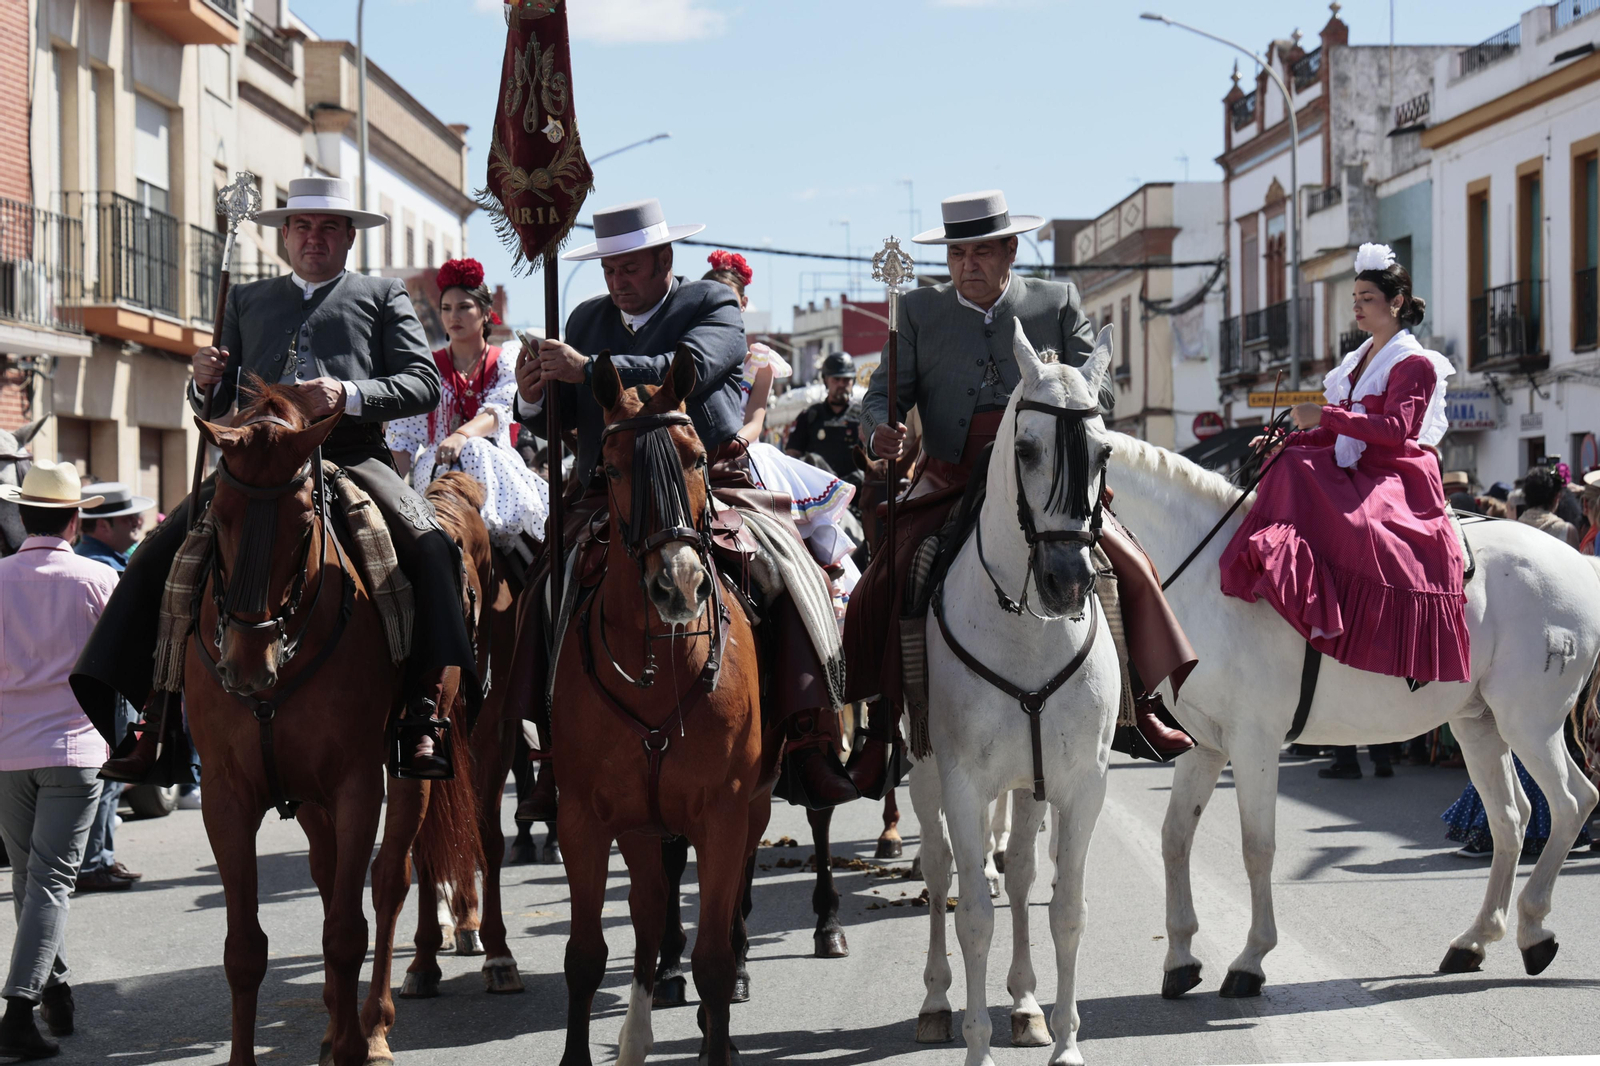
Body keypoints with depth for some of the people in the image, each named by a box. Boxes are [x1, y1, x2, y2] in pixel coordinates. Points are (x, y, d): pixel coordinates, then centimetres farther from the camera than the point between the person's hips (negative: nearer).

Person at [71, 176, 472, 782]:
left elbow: (425, 382, 4)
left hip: (353, 458, -3)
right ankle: (153, 716, -9)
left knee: (430, 547, -30)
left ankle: (423, 713, -30)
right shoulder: (247, 301, 26)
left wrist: (349, 395, -13)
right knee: (158, 555, -13)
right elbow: (216, 407, 24)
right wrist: (205, 382, -1)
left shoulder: (383, 296, 18)